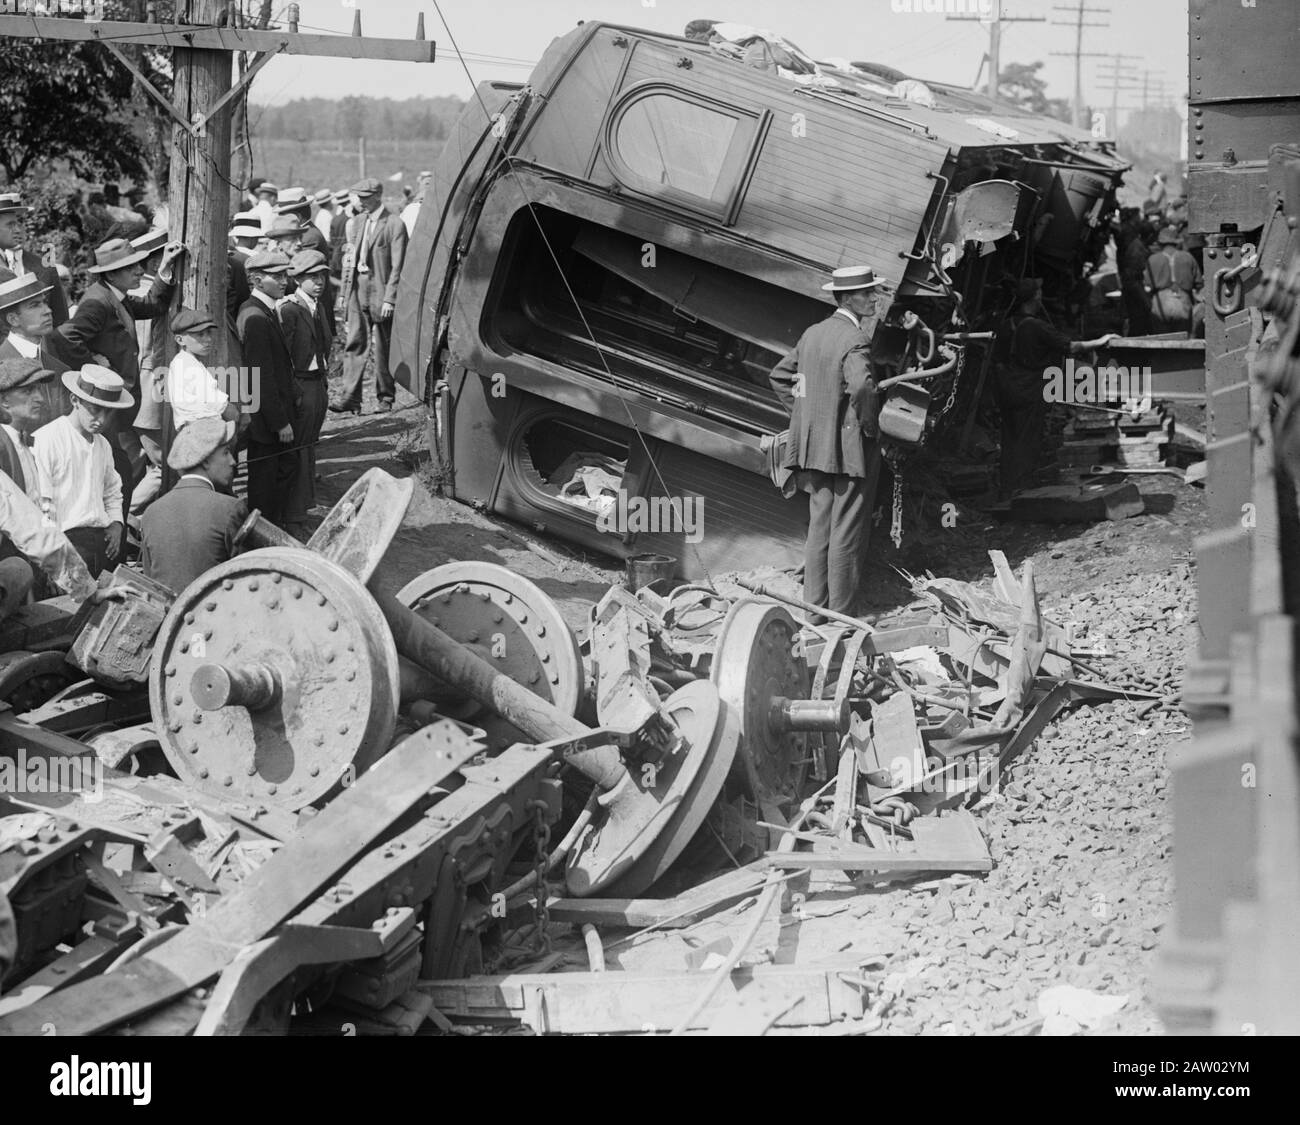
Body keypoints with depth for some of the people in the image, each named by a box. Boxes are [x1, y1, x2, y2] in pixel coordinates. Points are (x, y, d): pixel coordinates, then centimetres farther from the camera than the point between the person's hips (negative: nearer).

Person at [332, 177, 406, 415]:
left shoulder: (394, 225, -8)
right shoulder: (358, 222, 13)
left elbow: (397, 266, -11)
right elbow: (350, 258, 17)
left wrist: (390, 299, -16)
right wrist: (345, 291, 11)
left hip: (380, 291, -5)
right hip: (357, 289, 5)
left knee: (384, 348, 3)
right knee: (355, 344, -2)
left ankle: (385, 397, 14)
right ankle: (350, 398, -5)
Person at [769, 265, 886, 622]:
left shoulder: (813, 334, 8)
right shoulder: (855, 341, -17)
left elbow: (780, 375, 18)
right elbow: (862, 385, -34)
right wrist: (867, 422, -18)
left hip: (815, 447, 8)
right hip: (851, 450, -8)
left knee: (819, 528, 14)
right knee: (847, 534, 0)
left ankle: (815, 607, 19)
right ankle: (841, 615, 6)